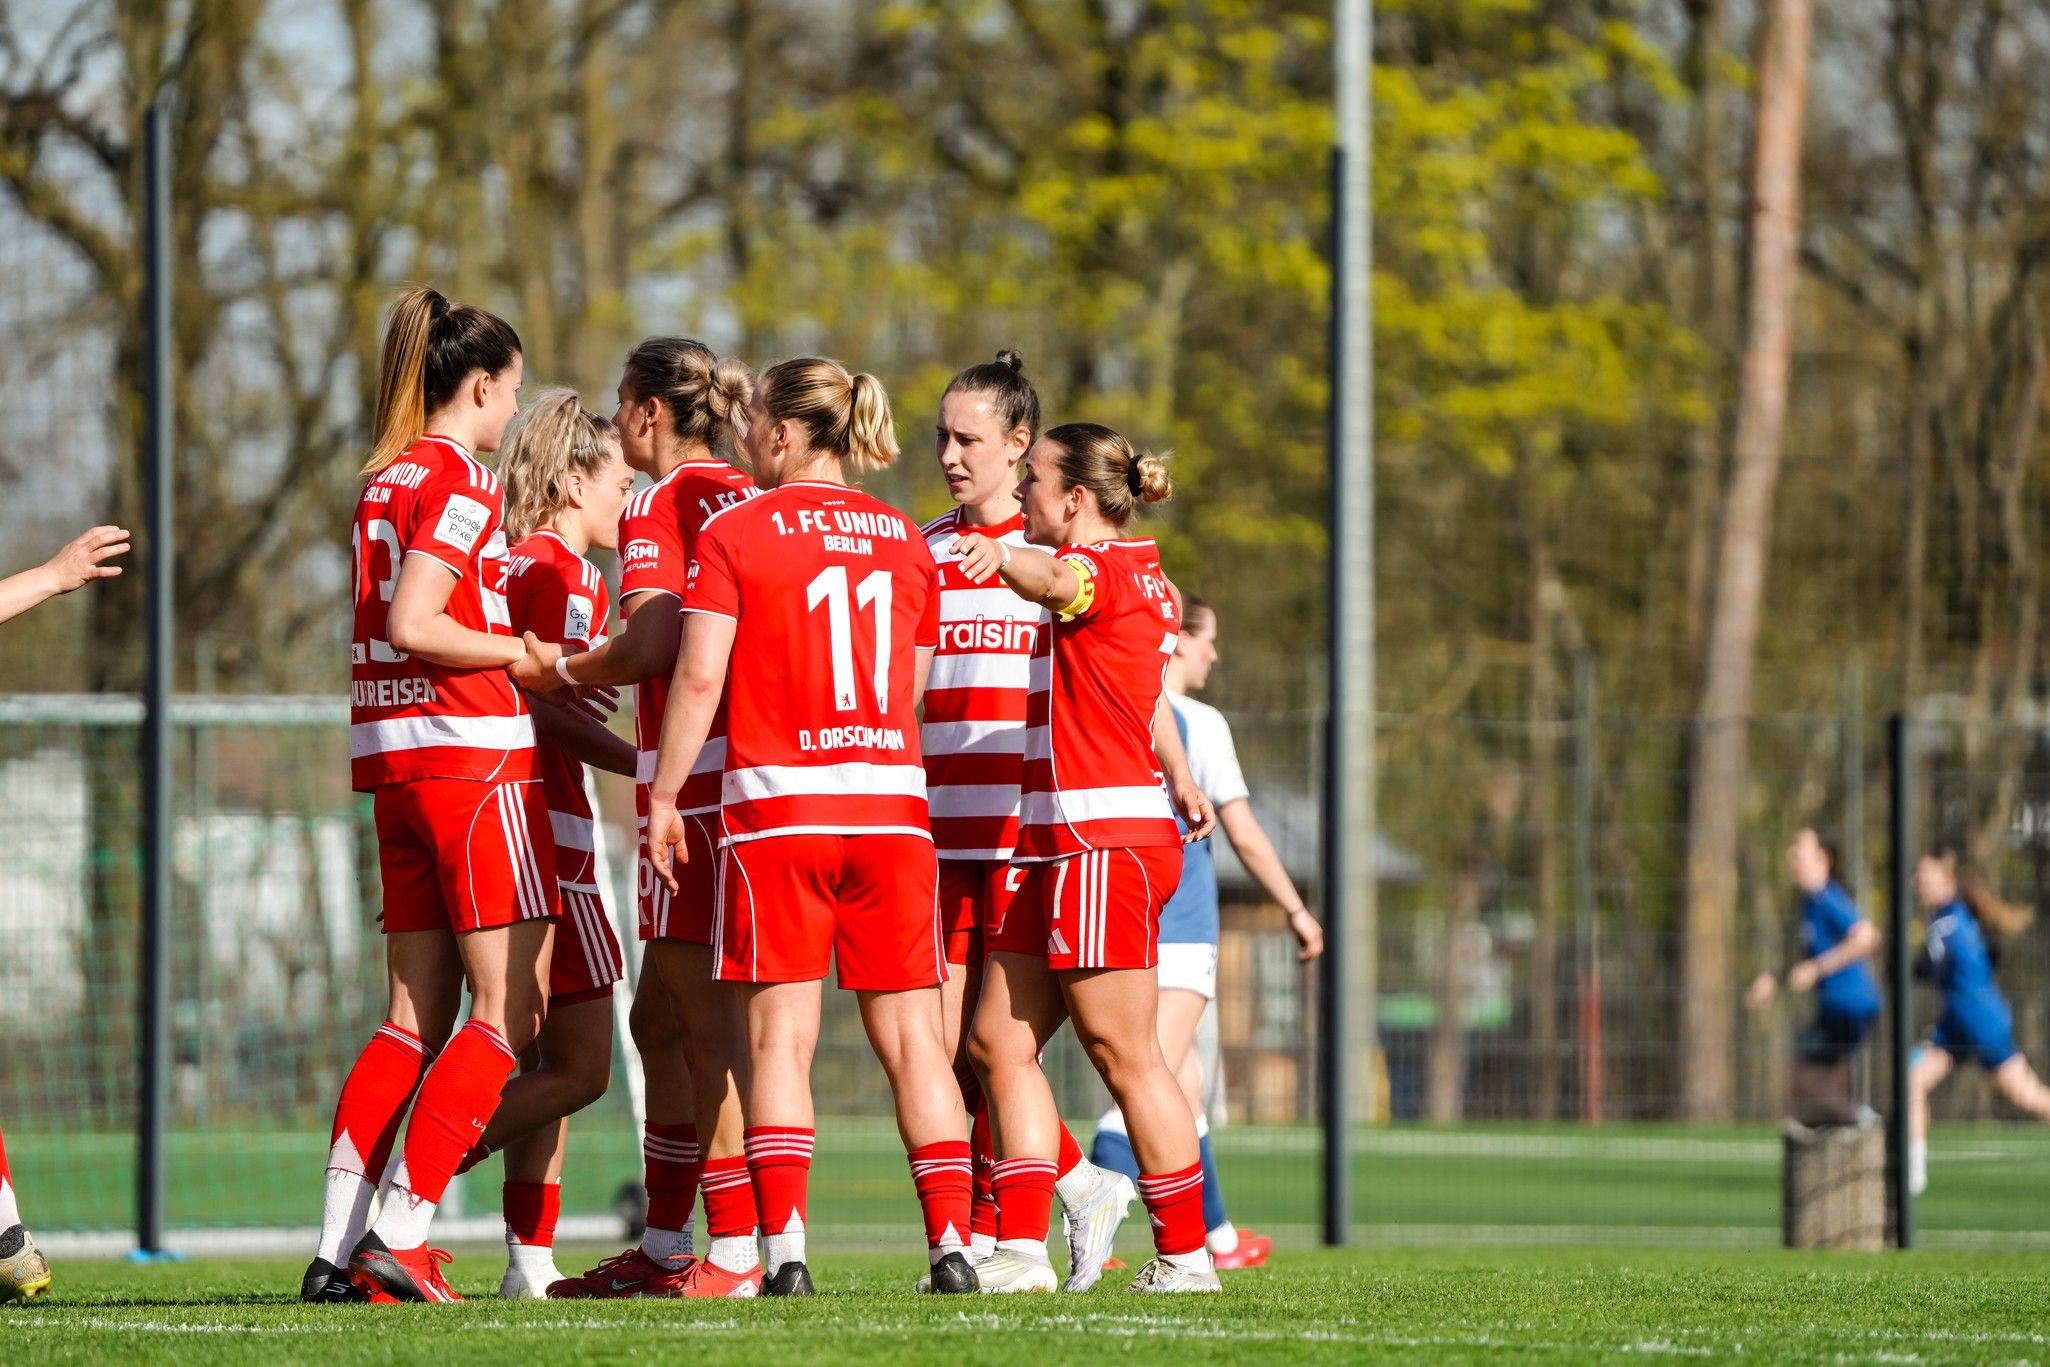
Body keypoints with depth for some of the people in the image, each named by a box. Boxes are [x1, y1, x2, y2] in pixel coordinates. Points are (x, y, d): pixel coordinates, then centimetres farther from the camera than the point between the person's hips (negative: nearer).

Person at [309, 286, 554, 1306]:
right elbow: (411, 624, -19)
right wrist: (526, 655, -8)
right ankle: (398, 1236, -13)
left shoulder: (385, 479, 16)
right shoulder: (461, 481, -10)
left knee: (418, 1015, 9)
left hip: (392, 761, 9)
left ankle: (337, 1248, 2)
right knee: (508, 1013, -5)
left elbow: (389, 624, 14)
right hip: (473, 753, -9)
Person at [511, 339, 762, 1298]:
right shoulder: (748, 501, 16)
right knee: (661, 1021, 14)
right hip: (758, 776, 9)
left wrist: (559, 671, -2)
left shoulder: (658, 508, -7)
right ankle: (666, 1247, 17)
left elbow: (652, 646, -18)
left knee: (710, 1025, -8)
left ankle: (734, 1254, -9)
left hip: (696, 779, -9)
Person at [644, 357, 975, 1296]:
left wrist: (663, 796, 0)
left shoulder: (734, 532, -2)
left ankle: (783, 1247, -9)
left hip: (777, 798, -3)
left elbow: (699, 675, -6)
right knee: (910, 1033, 5)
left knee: (779, 1034, -1)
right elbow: (912, 688, 14)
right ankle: (952, 1241, -1)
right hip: (892, 800, 3)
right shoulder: (904, 540, 12)